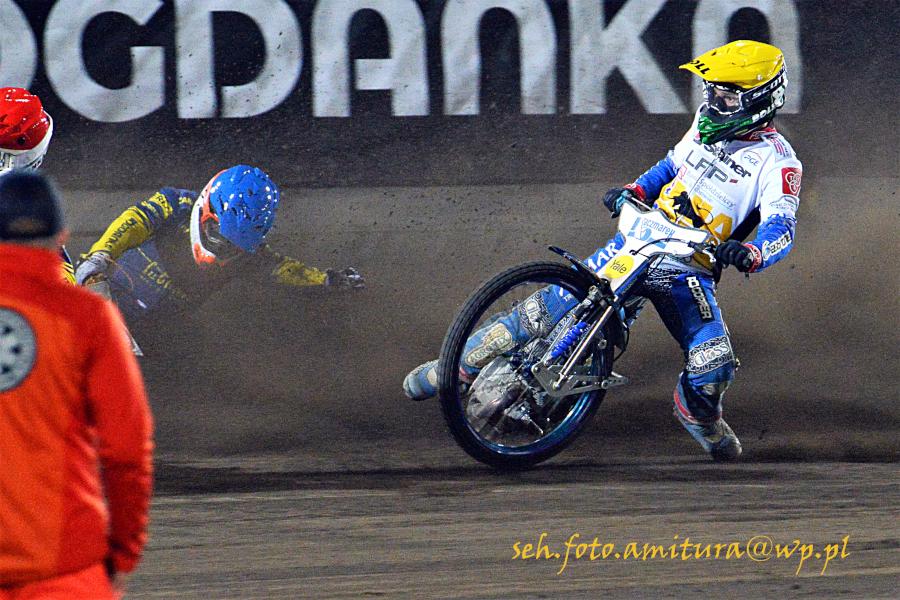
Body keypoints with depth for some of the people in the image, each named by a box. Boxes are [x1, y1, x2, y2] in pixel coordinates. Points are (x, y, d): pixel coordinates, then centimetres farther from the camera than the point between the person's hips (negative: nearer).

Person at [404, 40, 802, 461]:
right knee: (553, 305, -8)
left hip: (688, 272, -4)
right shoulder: (708, 125, 8)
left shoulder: (778, 162, -11)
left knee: (714, 364, -18)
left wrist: (749, 254, -44)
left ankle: (699, 413, 19)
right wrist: (633, 191, 7)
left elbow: (781, 229, -23)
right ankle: (461, 364, 5)